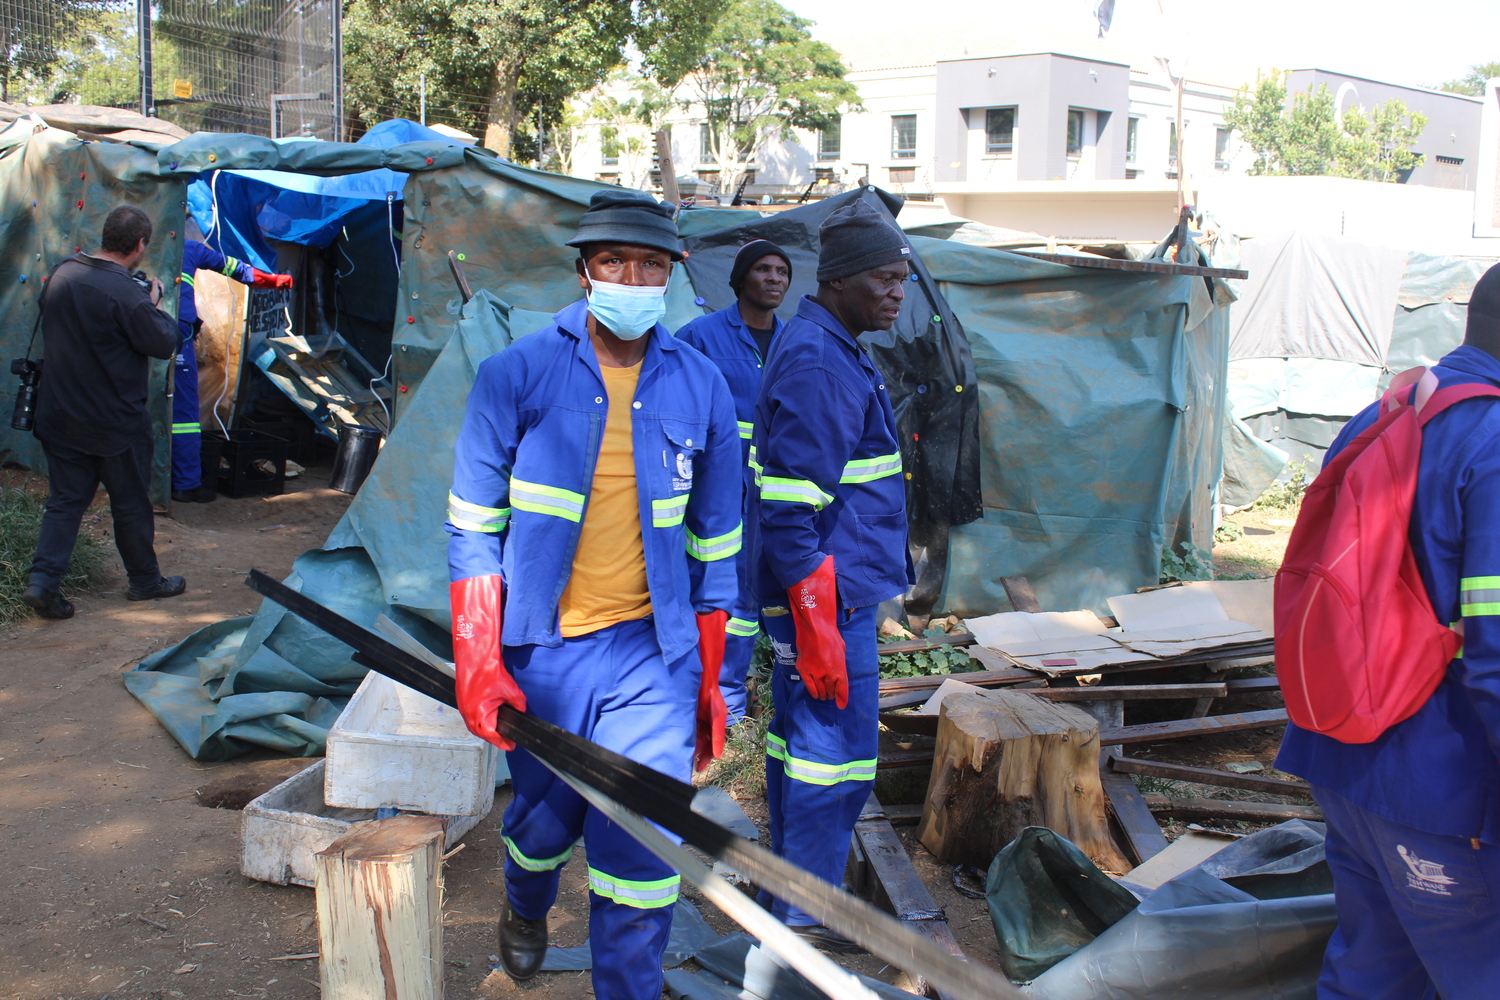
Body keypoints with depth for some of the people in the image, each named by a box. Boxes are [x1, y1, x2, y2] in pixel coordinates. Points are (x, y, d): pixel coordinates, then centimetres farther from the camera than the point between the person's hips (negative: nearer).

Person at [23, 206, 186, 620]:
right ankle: (145, 580, 26)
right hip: (115, 422, -6)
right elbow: (164, 344, -16)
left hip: (60, 415, 6)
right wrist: (155, 306, 2)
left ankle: (43, 581, 1)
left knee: (65, 500, 12)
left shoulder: (61, 273, 0)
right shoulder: (126, 294, -24)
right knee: (131, 503, 11)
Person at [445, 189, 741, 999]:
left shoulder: (701, 389, 0)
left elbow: (715, 544, 7)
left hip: (651, 652, 1)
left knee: (644, 845, -6)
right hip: (541, 649, 0)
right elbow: (474, 526, -3)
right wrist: (476, 660, -9)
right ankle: (526, 907, 52)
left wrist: (709, 681, 8)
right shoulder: (515, 375, -6)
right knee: (544, 815, 17)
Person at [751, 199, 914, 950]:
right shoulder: (816, 361, -19)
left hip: (816, 591, 11)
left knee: (798, 740, 18)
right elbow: (789, 508, -24)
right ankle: (806, 917, 11)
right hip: (829, 596, -11)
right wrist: (818, 623, -25)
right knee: (836, 757, -1)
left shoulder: (825, 349, 14)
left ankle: (790, 894, 32)